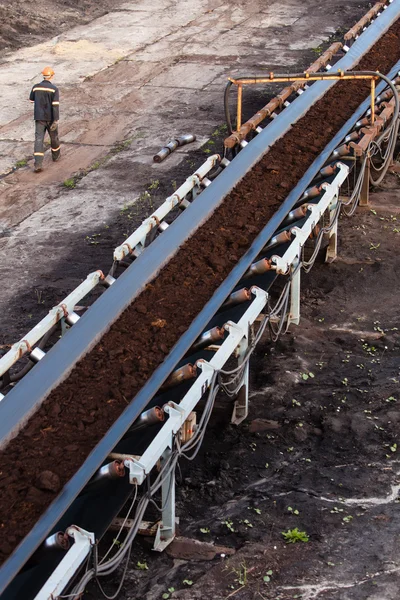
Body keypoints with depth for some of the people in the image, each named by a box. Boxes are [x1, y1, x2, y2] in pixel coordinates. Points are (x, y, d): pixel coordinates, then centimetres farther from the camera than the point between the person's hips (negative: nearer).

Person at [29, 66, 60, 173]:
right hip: (50, 118, -2)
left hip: (39, 118, 2)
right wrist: (56, 121, -21)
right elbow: (55, 105, -20)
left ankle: (38, 164, -15)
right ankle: (56, 155, 46)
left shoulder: (36, 87, -1)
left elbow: (32, 100, 16)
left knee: (39, 140, -2)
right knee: (54, 136, 24)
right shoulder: (54, 89, -13)